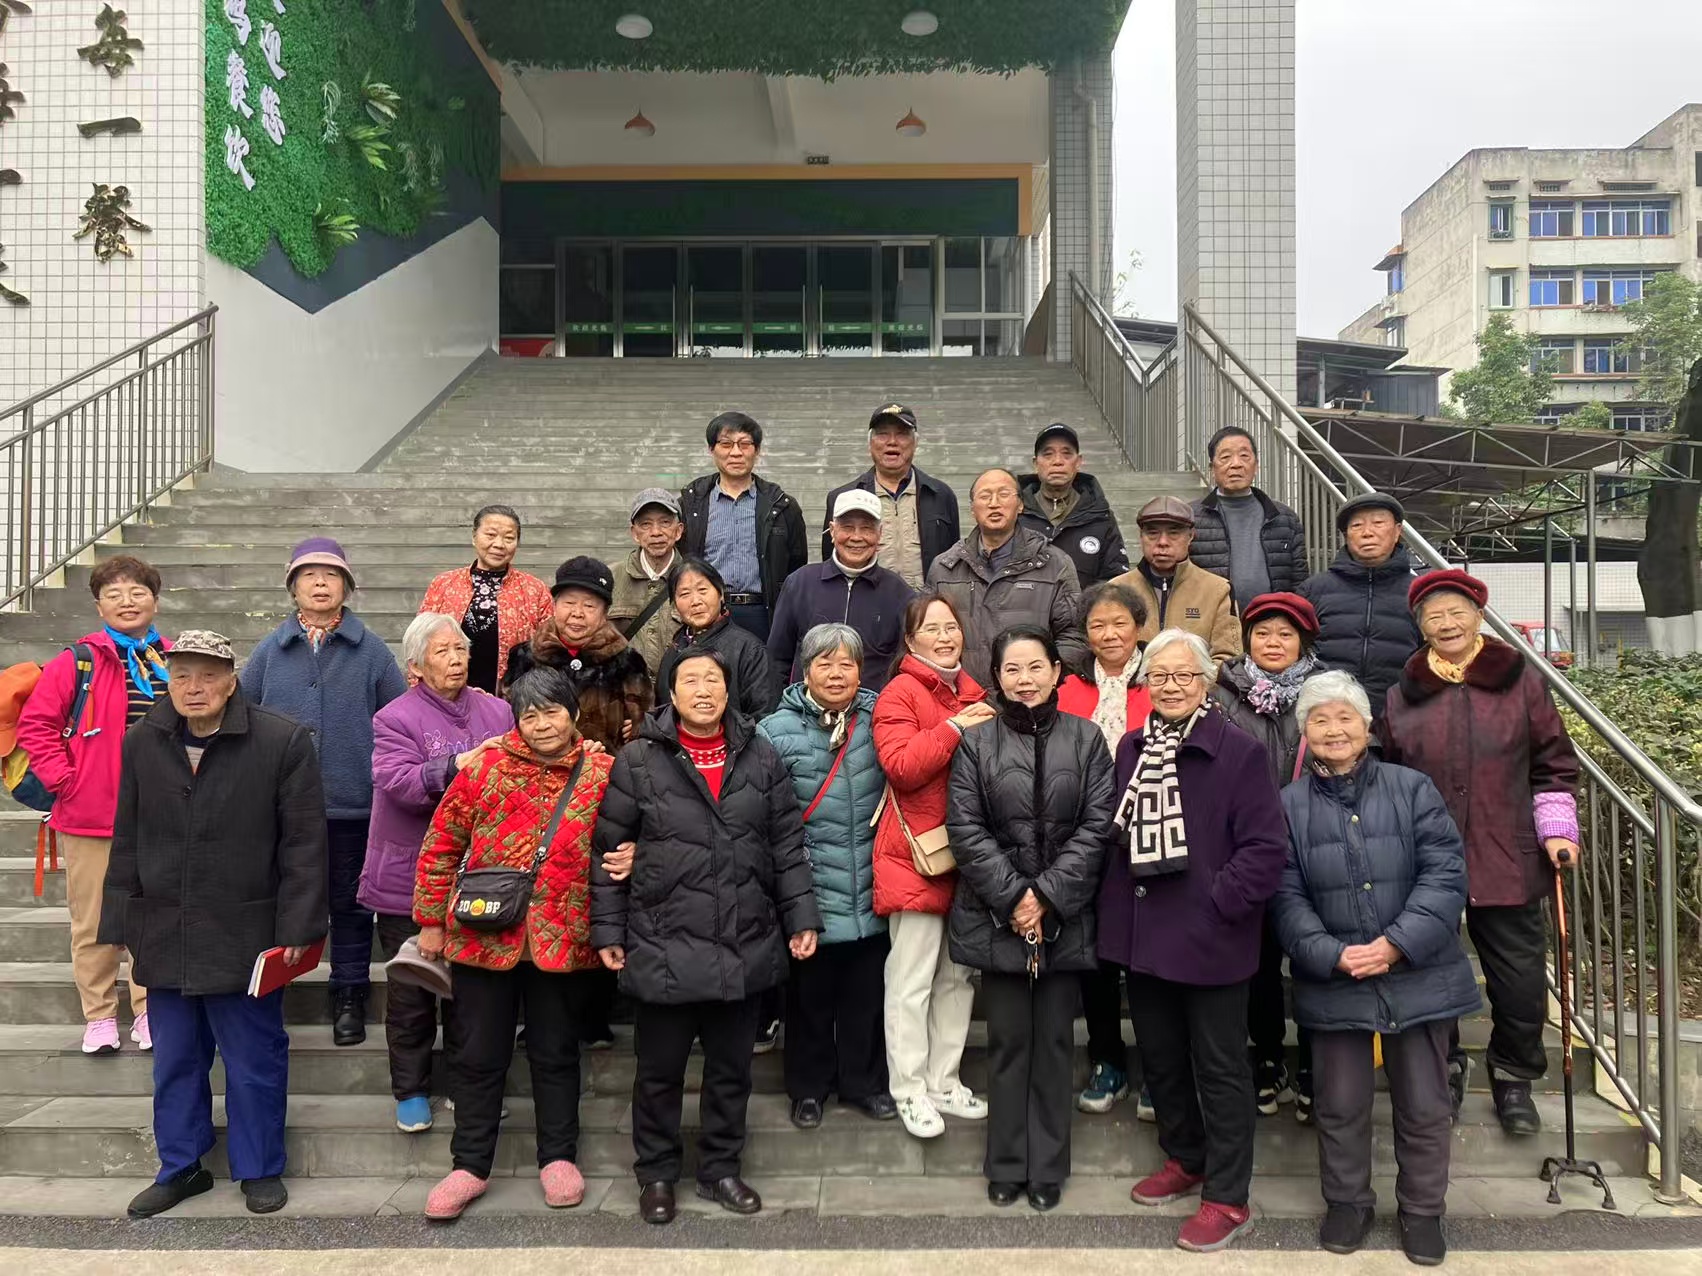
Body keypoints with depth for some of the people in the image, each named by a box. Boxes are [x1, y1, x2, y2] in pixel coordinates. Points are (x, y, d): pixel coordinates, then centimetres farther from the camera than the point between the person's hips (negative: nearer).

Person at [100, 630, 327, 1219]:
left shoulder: (283, 742, -11)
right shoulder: (142, 744, 4)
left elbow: (304, 843, -9)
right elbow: (127, 842, 11)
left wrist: (296, 927, -12)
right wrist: (123, 923, 8)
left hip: (244, 936, -4)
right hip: (164, 937, 4)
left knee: (254, 1061, 8)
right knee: (174, 1061, 17)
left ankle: (259, 1170, 25)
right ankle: (180, 1167, 34)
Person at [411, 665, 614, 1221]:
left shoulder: (603, 774, -3)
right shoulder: (486, 768, -6)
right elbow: (442, 844, 1)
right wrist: (431, 920, 3)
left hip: (563, 940, 0)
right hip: (482, 935, 0)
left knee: (556, 1053, 14)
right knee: (479, 1055, 10)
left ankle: (558, 1157, 30)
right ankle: (470, 1166, 25)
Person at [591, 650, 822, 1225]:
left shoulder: (760, 757, 5)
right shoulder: (638, 760, -4)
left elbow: (787, 845, 7)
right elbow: (608, 848, -1)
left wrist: (801, 918, 3)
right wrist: (608, 930, -2)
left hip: (746, 947, 3)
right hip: (664, 948, -2)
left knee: (732, 1068, 15)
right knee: (660, 1069, 11)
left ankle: (720, 1169, 33)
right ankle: (656, 1174, 31)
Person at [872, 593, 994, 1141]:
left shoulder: (972, 693, 15)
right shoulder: (900, 694, -7)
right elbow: (901, 766, -21)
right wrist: (954, 728, -19)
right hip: (917, 856, -7)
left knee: (957, 975, 15)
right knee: (912, 980, 0)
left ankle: (945, 1083, 27)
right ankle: (909, 1091, 13)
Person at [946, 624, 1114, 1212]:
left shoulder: (1086, 739, 2)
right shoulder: (977, 742, 0)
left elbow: (1096, 827, -3)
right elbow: (965, 829, -4)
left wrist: (1047, 895, -10)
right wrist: (1012, 897, -11)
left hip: (1065, 917, 1)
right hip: (996, 915, 0)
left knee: (1054, 1041, 9)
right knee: (1007, 1040, 6)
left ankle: (1048, 1167, 22)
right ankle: (1006, 1165, 21)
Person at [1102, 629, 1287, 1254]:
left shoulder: (1239, 751, -13)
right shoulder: (1131, 748, 5)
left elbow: (1266, 846, -16)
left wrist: (1219, 907, -17)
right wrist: (1116, 908, 6)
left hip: (1210, 939, -6)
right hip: (1144, 934, 6)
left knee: (1219, 1067, 7)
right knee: (1159, 1055, 19)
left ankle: (1227, 1198, 21)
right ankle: (1185, 1159, 40)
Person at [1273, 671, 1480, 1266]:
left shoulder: (1412, 789, -1)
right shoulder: (1289, 805, 0)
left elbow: (1445, 875, -8)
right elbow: (1286, 898, -3)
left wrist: (1397, 944, -18)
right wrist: (1332, 955, -17)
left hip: (1419, 977, 0)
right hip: (1333, 983, 0)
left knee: (1424, 1105, 12)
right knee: (1340, 1105, 12)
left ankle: (1422, 1209, 31)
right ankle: (1347, 1202, 33)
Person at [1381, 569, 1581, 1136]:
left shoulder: (1522, 680, 2)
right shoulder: (1403, 695, 6)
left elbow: (1553, 762, 6)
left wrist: (1557, 830, -2)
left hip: (1508, 861, -1)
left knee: (1520, 975, 5)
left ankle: (1513, 1077, 27)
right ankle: (1443, 1069, 30)